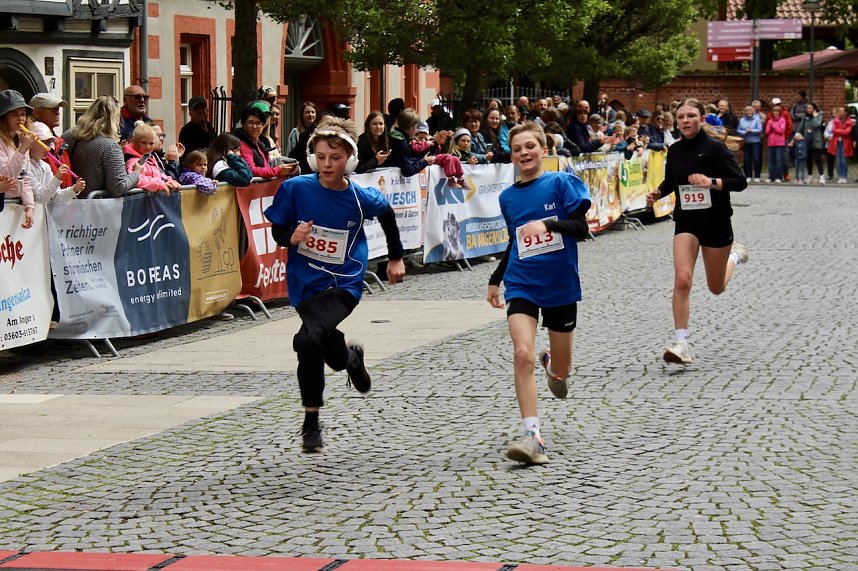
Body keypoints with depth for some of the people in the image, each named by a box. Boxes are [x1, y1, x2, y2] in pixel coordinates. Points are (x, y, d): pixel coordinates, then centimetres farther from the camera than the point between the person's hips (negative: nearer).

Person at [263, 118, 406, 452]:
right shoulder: (295, 189, -11)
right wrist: (292, 237, -22)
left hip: (343, 283, -3)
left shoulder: (361, 199, -11)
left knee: (307, 340, -25)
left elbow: (387, 214, 12)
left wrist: (396, 258, 21)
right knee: (332, 354, 14)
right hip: (305, 284, 3)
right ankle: (350, 356, 52)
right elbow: (277, 231, 1)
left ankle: (311, 424, -10)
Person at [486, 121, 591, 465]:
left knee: (561, 372, 11)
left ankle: (553, 366, 51)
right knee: (522, 354, -21)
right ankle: (532, 437, -23)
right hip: (522, 285, 2)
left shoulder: (561, 183, -5)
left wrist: (548, 224, -30)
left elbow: (581, 228, -14)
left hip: (560, 284, -2)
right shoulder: (507, 198, 8)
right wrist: (496, 280, 24)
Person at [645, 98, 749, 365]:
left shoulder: (715, 148, -13)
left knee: (716, 288, 14)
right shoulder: (675, 150, 2)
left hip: (716, 223, -3)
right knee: (682, 280, -18)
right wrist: (657, 193, -1)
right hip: (686, 222, 3)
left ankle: (735, 255, 48)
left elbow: (740, 182, -15)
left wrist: (711, 182, -30)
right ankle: (681, 344, -16)